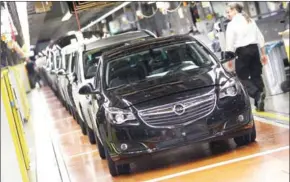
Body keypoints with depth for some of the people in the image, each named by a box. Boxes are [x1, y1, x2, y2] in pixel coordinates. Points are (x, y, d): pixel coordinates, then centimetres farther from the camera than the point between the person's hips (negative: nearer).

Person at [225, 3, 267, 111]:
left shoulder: (232, 24, -6)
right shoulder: (250, 21, 14)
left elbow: (230, 43, -10)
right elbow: (260, 38, 15)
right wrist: (263, 54, 18)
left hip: (242, 51, -6)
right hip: (254, 48, 6)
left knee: (242, 77, 2)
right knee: (256, 75, 9)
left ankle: (257, 94, -20)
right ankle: (259, 103, 10)